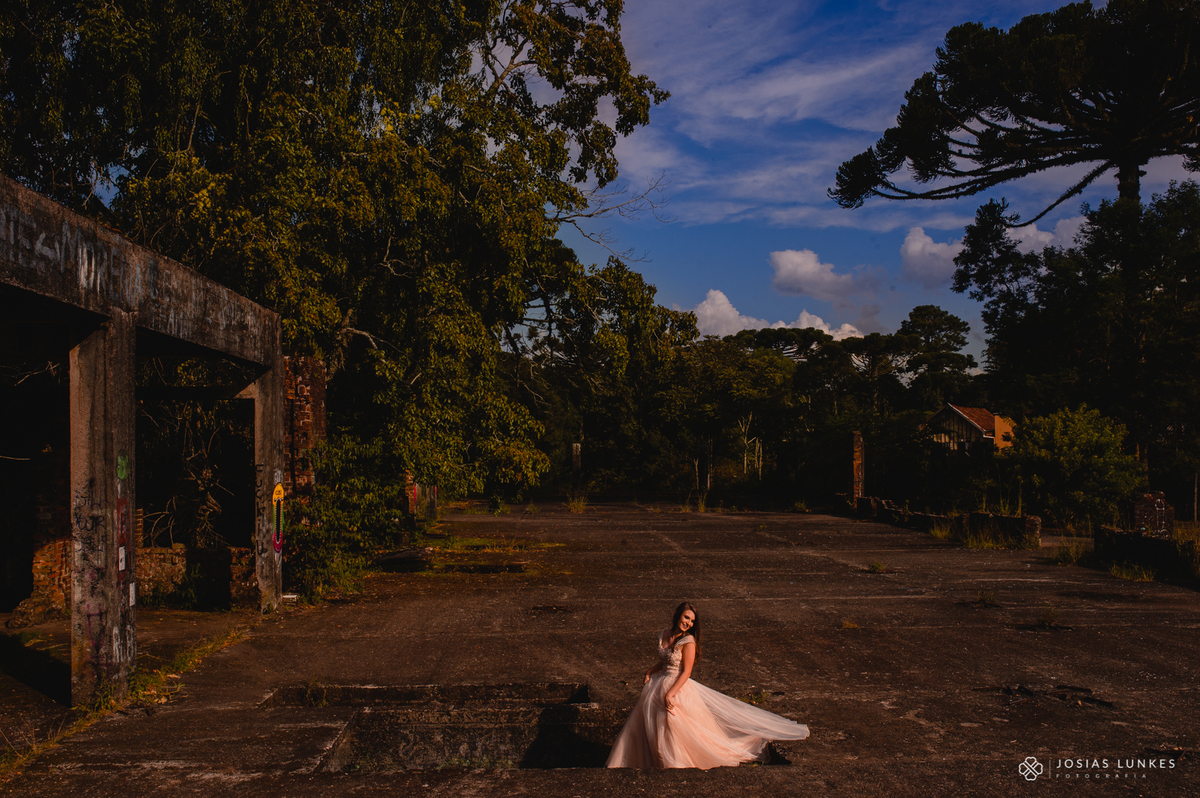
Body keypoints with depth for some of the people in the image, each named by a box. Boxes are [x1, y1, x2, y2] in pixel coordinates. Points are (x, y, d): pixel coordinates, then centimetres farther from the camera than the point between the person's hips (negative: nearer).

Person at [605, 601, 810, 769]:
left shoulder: (688, 642, -18)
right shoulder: (664, 635, 3)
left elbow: (686, 673, -19)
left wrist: (670, 694, -23)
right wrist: (650, 673, 2)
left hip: (678, 687, -7)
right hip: (658, 685, 8)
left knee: (677, 730, 2)